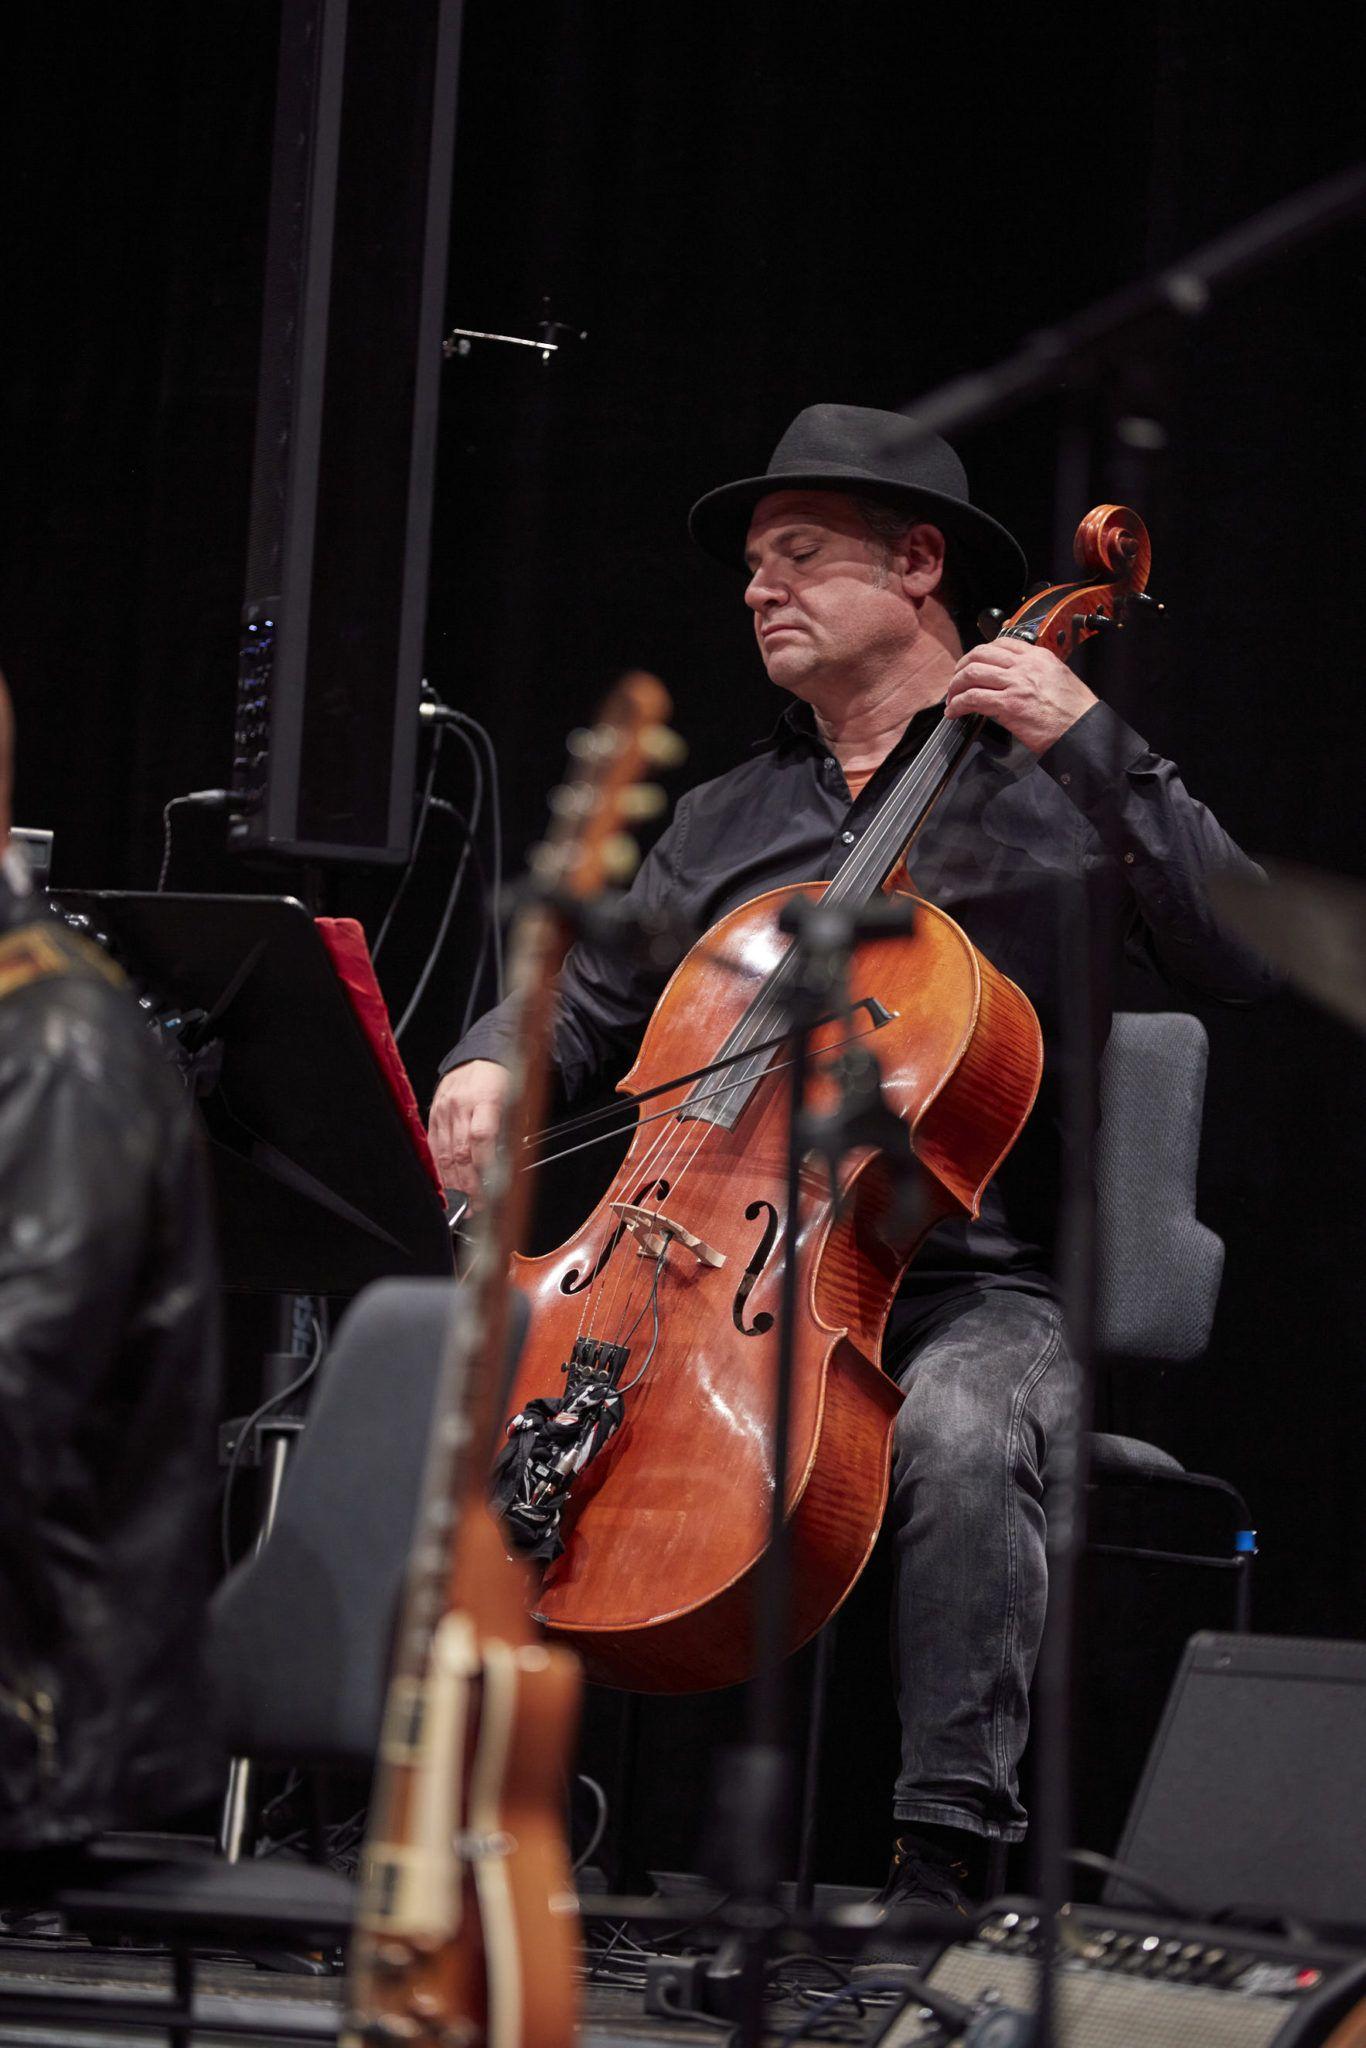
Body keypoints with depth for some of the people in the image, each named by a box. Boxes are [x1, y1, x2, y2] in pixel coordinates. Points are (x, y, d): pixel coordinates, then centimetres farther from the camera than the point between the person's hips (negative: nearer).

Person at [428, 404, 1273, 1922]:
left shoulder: (1055, 793, 4)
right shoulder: (726, 822, 20)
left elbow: (1245, 958, -9)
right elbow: (592, 997, 20)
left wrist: (1096, 744, -14)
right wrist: (493, 1066, -3)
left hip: (976, 1292, -5)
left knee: (960, 1434, -38)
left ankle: (945, 1848, -33)